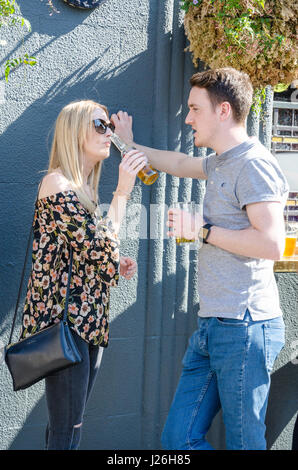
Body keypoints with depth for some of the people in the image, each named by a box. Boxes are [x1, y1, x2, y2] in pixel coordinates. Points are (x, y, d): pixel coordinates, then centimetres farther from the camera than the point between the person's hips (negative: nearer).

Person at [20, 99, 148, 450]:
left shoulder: (83, 189, 17)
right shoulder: (57, 183, -12)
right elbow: (100, 247, -21)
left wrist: (115, 267, 9)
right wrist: (123, 191, -15)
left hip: (87, 321, 9)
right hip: (62, 321, -9)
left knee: (66, 425, 14)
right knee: (66, 433, -8)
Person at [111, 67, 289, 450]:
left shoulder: (253, 164, -11)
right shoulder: (220, 163, 18)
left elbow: (272, 243, -22)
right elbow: (180, 164, 41)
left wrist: (203, 230, -14)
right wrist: (131, 146, 45)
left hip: (243, 327, -9)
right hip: (212, 327, 9)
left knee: (244, 443, -2)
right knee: (178, 439, 8)